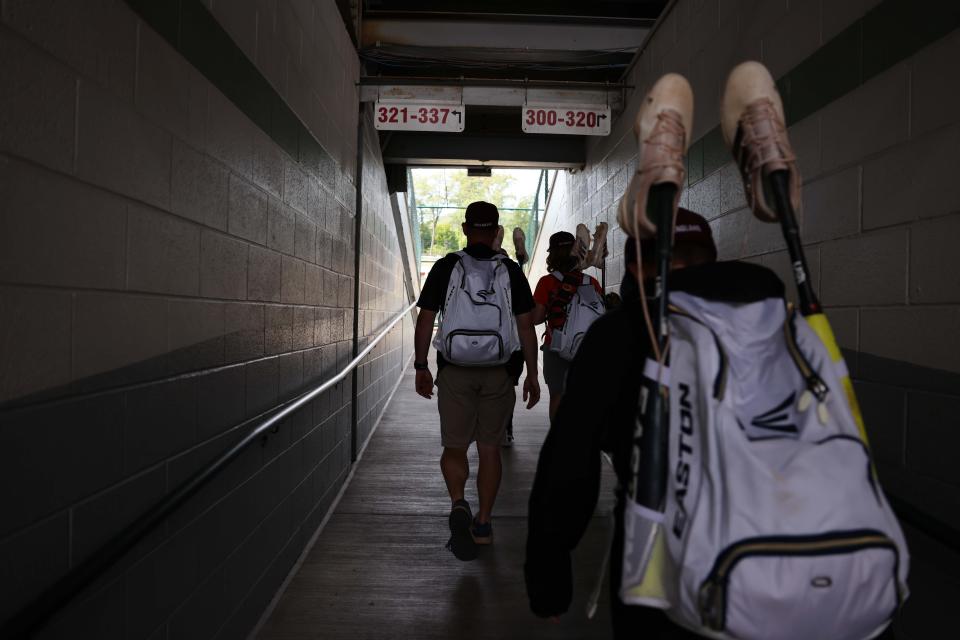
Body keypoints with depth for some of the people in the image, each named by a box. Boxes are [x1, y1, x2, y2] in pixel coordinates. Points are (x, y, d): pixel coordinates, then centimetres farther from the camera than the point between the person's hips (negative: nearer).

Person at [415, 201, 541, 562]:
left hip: (455, 370, -1)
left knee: (454, 448, 8)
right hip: (499, 372, 1)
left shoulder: (446, 267, -1)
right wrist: (531, 374, 6)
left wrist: (421, 367, 6)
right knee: (489, 448, 12)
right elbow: (526, 325, 0)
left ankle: (459, 504, -17)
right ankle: (483, 523, 19)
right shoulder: (511, 270, 1)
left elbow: (425, 320, -2)